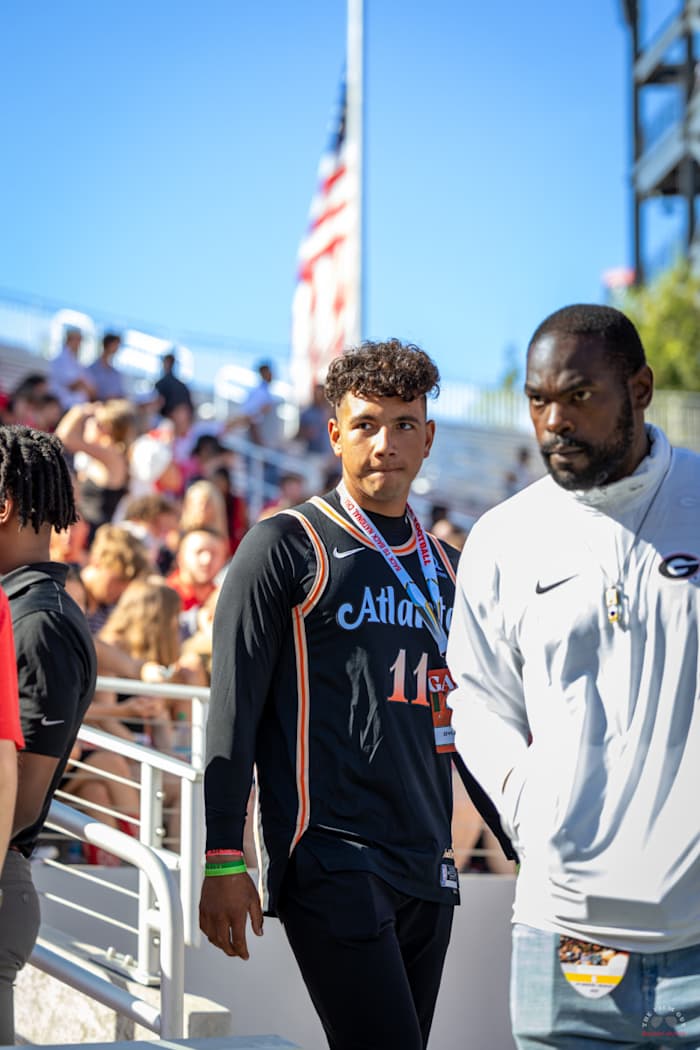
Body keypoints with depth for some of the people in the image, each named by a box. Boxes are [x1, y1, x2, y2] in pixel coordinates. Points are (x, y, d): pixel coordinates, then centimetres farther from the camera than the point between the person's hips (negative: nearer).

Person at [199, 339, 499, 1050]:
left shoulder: (443, 568, 18)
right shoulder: (286, 546, 0)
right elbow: (233, 711, -4)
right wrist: (224, 861, -10)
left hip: (427, 867, 6)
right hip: (330, 860, -6)